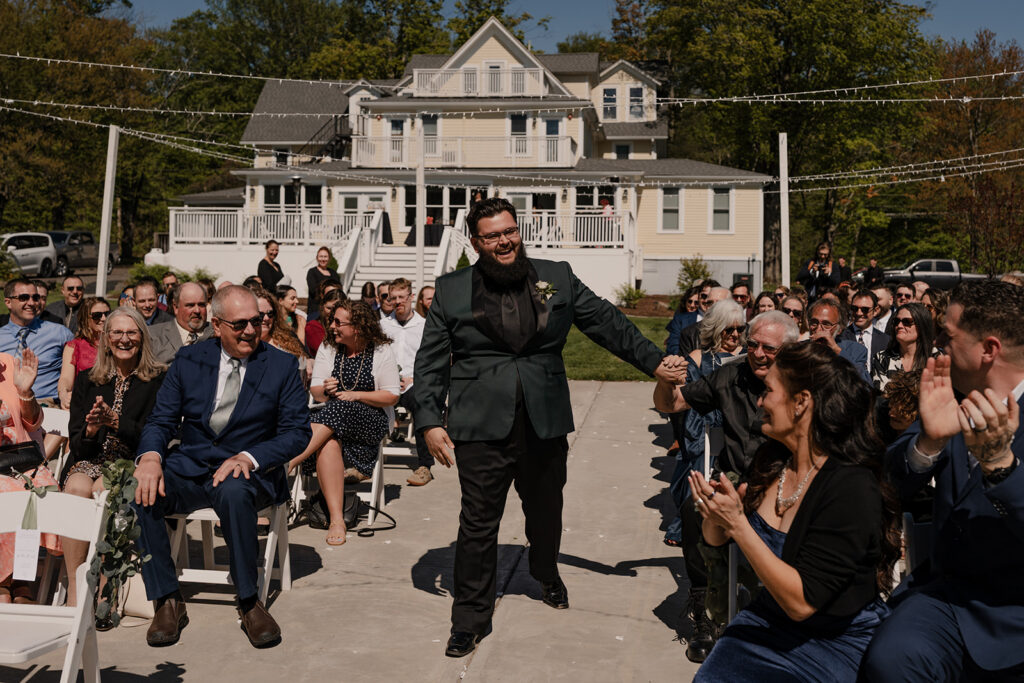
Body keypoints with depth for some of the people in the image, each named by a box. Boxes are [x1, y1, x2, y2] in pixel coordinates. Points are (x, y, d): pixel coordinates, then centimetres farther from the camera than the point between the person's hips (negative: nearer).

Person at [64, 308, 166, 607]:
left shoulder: (158, 380, 4)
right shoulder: (86, 381, 15)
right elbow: (75, 443, 9)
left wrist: (114, 421, -20)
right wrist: (91, 429, -14)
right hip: (89, 461, 3)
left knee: (101, 491, -34)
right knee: (77, 487, -32)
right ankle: (74, 589, -30)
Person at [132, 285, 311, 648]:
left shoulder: (281, 365, 1)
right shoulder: (189, 360, 7)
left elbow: (298, 431, -3)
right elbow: (161, 419, 5)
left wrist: (248, 457, -20)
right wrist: (151, 456, -19)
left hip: (248, 471, -3)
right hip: (189, 466, 3)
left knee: (234, 492, -37)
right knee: (139, 492, -26)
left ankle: (249, 603, -19)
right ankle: (168, 601, -11)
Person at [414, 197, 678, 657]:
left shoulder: (557, 278, 5)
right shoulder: (451, 291, 2)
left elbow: (608, 322, 11)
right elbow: (430, 363, 2)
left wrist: (653, 362, 10)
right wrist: (430, 421, -6)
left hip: (545, 425, 3)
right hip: (482, 427, -2)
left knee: (546, 512, 19)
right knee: (478, 524, 0)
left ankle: (547, 575, 49)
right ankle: (470, 620, 13)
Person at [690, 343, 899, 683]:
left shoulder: (852, 489, -23)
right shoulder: (771, 460, -3)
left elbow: (800, 602, -24)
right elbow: (716, 539, 8)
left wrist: (738, 524, -29)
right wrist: (716, 513, -15)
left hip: (835, 642, -6)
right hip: (768, 621, 6)